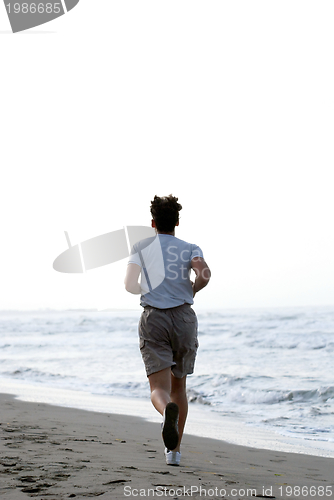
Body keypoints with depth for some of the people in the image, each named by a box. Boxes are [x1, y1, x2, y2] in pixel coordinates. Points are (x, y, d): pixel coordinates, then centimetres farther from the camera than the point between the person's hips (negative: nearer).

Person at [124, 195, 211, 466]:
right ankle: (174, 450, 19)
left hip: (153, 319, -1)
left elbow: (130, 284, 0)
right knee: (178, 385, 17)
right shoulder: (190, 249, 7)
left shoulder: (141, 248, 9)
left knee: (159, 388, -10)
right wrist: (193, 290, 8)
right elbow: (204, 273, -13)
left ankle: (168, 411, -48)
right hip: (183, 318, 1)